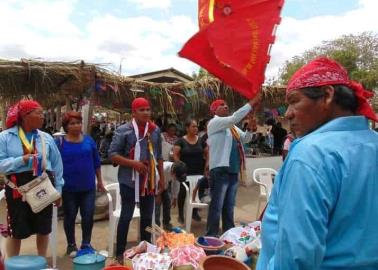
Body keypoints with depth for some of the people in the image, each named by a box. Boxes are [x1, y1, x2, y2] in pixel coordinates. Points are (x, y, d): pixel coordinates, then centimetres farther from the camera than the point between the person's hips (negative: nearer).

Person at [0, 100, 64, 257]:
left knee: (44, 229, 13)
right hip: (18, 187, -3)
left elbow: (57, 165, 9)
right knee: (16, 231, 6)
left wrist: (58, 189, 9)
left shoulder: (46, 138, 5)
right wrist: (22, 160, -21)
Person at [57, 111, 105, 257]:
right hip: (69, 187, -2)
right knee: (70, 216, 11)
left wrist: (100, 181, 10)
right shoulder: (60, 142, -6)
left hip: (88, 186, 2)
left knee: (88, 215, 5)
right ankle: (71, 245, 28)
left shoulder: (89, 140, 3)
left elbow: (96, 162, 9)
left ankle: (86, 244, 24)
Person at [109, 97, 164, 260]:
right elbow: (112, 154, -9)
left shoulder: (155, 130, 7)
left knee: (147, 216, 14)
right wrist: (133, 163, -20)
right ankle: (120, 252, 18)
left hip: (150, 181, 5)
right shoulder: (123, 130, -7)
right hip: (129, 181, -4)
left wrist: (161, 178, 12)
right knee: (126, 216, 4)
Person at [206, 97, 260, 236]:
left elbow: (245, 139, 21)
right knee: (217, 206, -4)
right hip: (220, 170, -8)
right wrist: (251, 103, -16)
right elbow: (234, 117, -19)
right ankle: (212, 237, 5)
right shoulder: (214, 122, -6)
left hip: (233, 170, 8)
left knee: (229, 206, 15)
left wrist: (250, 128, 1)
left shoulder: (232, 126, 20)